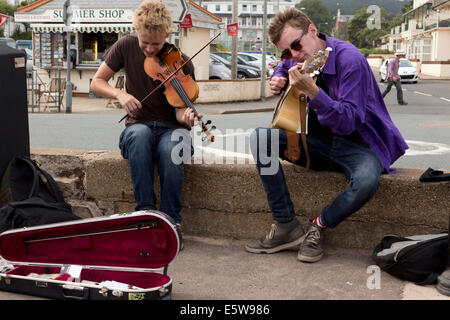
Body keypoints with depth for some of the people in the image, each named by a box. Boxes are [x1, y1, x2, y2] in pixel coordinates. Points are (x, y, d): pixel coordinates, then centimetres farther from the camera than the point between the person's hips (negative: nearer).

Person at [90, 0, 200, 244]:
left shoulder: (181, 63, -7)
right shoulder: (126, 46, -1)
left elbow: (180, 110, -9)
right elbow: (96, 83, 5)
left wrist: (187, 117, -34)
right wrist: (119, 94, -16)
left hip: (171, 129, -1)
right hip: (138, 125, 1)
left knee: (170, 148, -37)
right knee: (140, 136, -36)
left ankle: (171, 221, -23)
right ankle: (146, 213, -30)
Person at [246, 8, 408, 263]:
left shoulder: (349, 58, -21)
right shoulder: (296, 60, 1)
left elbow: (347, 123, -29)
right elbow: (283, 67, 30)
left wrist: (312, 91, -42)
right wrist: (278, 80, 6)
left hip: (357, 145, -6)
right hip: (317, 142, 6)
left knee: (367, 181, -39)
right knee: (261, 137, -16)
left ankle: (319, 226, -7)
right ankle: (287, 227, -14)